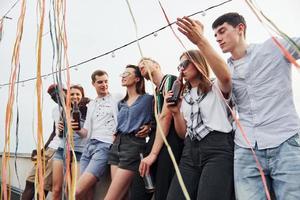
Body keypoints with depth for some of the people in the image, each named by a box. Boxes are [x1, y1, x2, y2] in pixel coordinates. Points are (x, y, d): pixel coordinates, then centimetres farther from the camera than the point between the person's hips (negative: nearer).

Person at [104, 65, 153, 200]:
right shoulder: (121, 103, 18)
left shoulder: (148, 99, -1)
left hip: (134, 145, -7)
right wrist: (116, 134, 14)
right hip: (117, 144, 7)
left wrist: (149, 127, -9)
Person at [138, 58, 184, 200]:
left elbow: (166, 116, -13)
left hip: (171, 141, -8)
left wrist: (153, 154, -15)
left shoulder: (169, 80, -2)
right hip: (160, 142, 8)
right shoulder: (156, 91, 22)